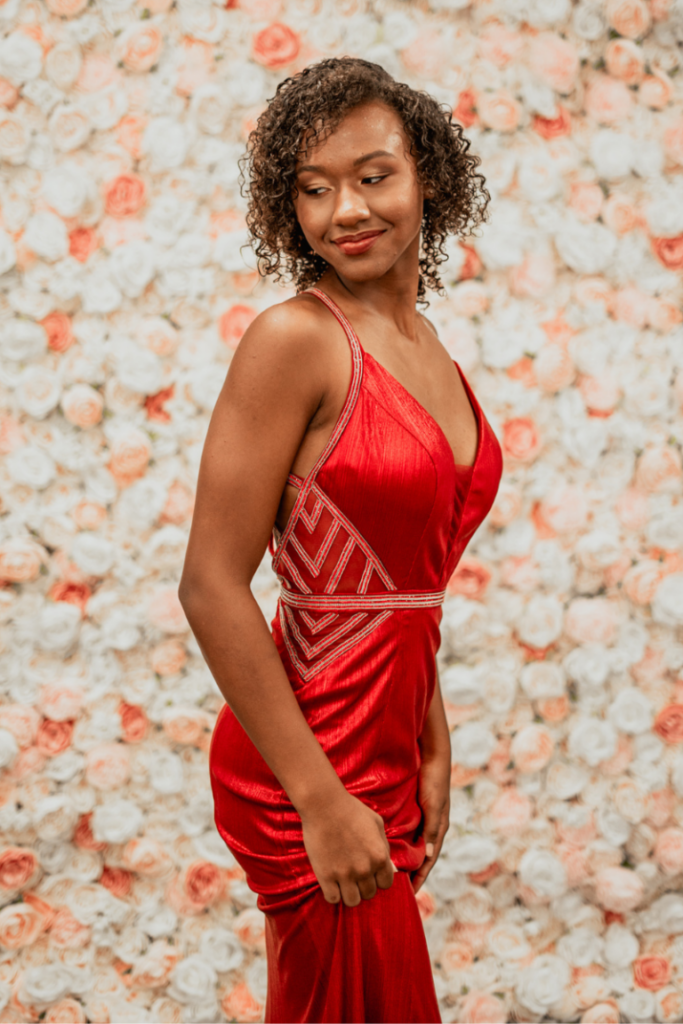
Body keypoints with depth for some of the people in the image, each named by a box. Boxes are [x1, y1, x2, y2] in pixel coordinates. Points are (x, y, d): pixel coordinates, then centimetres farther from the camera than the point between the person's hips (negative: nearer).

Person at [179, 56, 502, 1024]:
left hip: (386, 753, 7)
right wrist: (323, 802, -19)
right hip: (313, 764, -7)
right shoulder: (296, 340, -16)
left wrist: (433, 753, 10)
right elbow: (212, 586, -19)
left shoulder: (426, 350, 8)